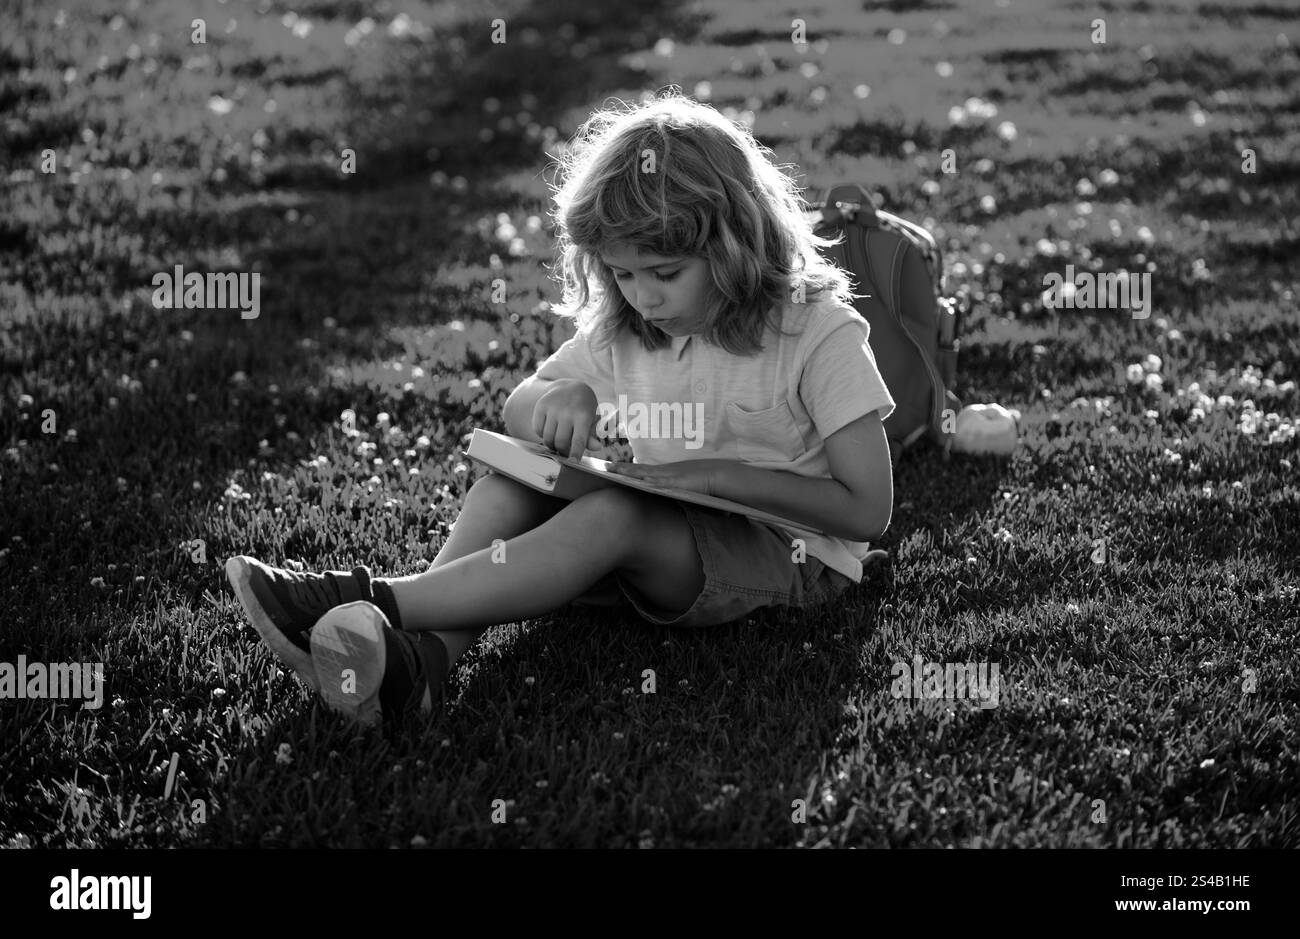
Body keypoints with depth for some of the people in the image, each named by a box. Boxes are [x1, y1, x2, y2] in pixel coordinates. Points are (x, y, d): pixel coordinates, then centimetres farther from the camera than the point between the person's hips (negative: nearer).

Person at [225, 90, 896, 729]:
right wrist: (560, 398, -14)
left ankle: (370, 601, -39)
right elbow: (515, 414, 11)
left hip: (785, 551, -6)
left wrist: (722, 474, -22)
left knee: (611, 517, -33)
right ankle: (427, 654, -40)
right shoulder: (621, 330, 5)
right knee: (507, 486, -16)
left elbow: (869, 509, -14)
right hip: (664, 536, 6)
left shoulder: (818, 333, -13)